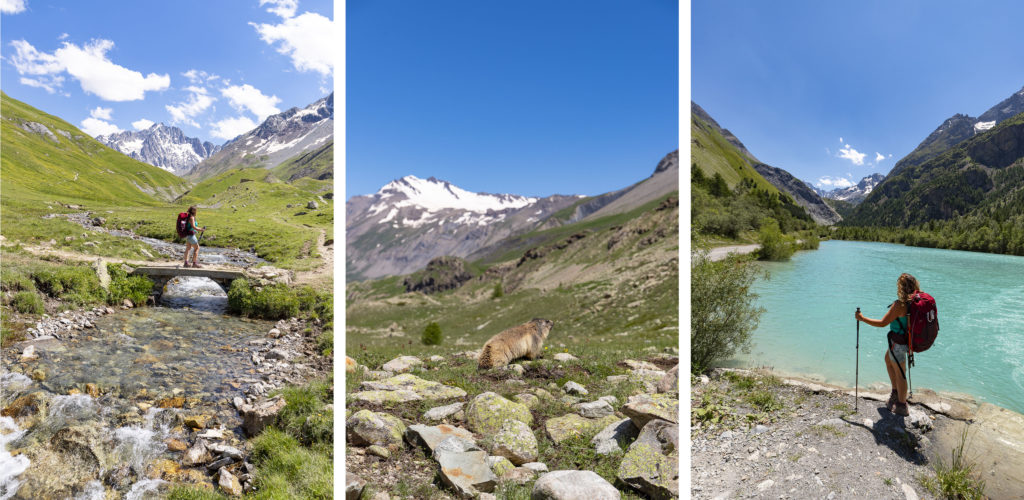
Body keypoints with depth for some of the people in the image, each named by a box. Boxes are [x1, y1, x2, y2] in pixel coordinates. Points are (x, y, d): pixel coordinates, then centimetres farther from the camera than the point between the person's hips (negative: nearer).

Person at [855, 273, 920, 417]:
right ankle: (895, 393, 40)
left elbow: (882, 323, -21)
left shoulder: (900, 304, -29)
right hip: (907, 339, 9)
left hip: (898, 343, -9)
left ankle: (902, 406, 23)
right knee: (888, 360, 29)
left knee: (899, 373, 7)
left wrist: (862, 318, -11)